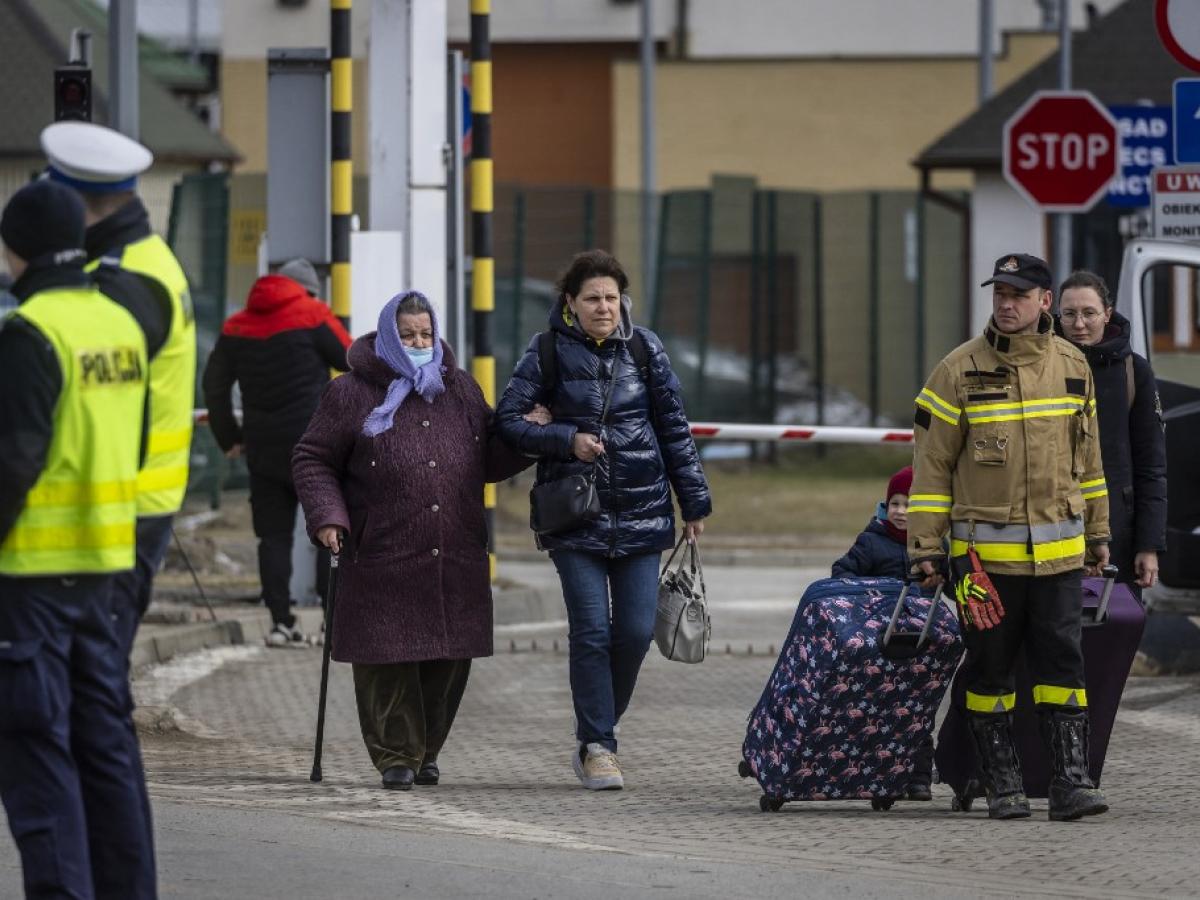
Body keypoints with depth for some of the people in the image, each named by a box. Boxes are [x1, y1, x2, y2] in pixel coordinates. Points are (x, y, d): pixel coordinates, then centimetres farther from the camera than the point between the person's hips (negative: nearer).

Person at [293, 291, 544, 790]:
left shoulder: (460, 389, 15)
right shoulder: (351, 394, 1)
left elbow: (490, 462, 20)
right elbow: (312, 461, 4)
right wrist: (326, 516, -11)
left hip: (457, 560, 4)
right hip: (383, 557, -4)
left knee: (449, 657, 5)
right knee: (388, 657, -6)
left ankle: (426, 750, 22)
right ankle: (396, 754, 6)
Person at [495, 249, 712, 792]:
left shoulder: (643, 349, 5)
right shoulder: (549, 353, -1)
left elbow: (674, 427, 9)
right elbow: (508, 420, -2)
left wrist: (694, 502, 9)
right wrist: (566, 441, -15)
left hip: (639, 512, 2)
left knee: (636, 630, -1)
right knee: (591, 630, -8)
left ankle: (595, 733, 19)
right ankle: (597, 746, 1)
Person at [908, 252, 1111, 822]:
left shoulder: (1071, 367, 6)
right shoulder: (960, 372, -5)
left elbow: (1086, 455, 16)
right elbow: (932, 464, -2)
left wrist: (1097, 533, 17)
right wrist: (925, 547, -5)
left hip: (1059, 551, 2)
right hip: (984, 552, -2)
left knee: (1062, 662, -2)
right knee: (990, 666, 4)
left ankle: (1071, 781, -2)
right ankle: (1002, 785, 12)